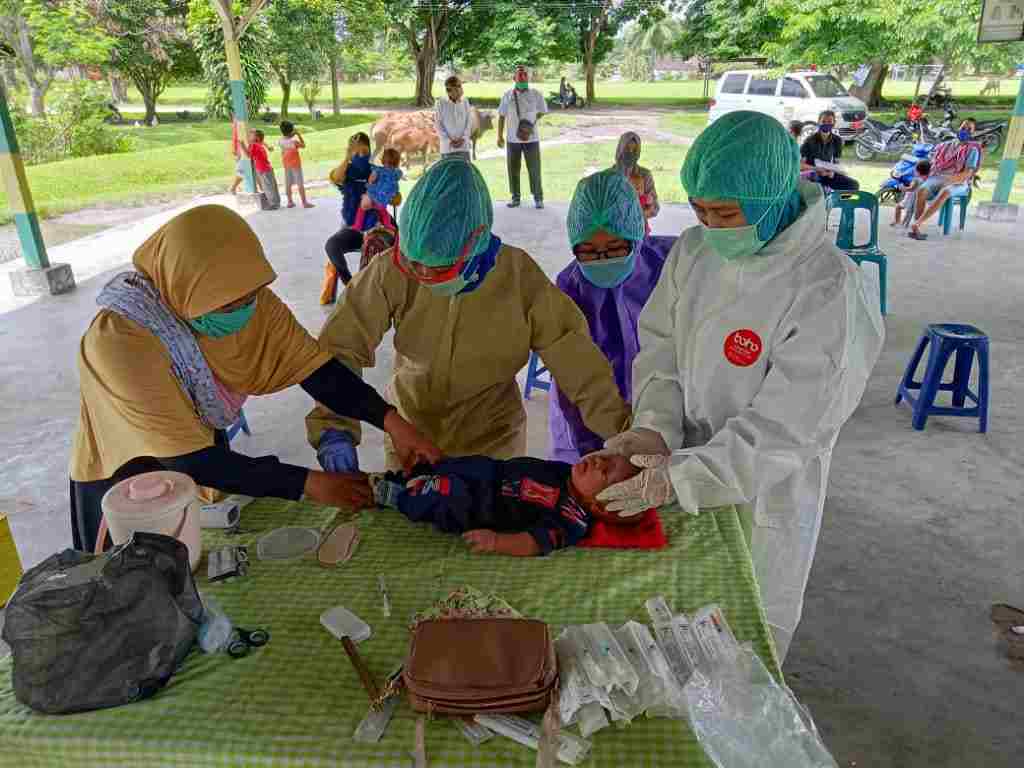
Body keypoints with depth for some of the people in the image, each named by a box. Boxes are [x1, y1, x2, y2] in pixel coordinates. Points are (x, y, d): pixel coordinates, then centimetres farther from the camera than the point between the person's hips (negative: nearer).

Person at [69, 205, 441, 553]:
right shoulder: (120, 339, -35)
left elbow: (316, 370, -19)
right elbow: (189, 461, -35)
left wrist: (390, 420, -34)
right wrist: (307, 483, -34)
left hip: (206, 459, 5)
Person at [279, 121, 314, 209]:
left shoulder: (280, 141, -6)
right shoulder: (294, 141, -23)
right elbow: (303, 146, -8)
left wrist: (292, 135, 7)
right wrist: (299, 135, -6)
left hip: (286, 165, 6)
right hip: (295, 164, -5)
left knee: (288, 184, 12)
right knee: (300, 184, 1)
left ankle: (290, 202, 18)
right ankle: (304, 202, 4)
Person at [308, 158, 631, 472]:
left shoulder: (519, 277, -21)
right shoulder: (392, 272, -21)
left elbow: (572, 353, -18)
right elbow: (342, 345, -18)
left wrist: (622, 428, -21)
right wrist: (334, 426, -30)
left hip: (493, 441, -1)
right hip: (409, 437, 1)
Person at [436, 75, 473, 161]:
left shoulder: (465, 102, 3)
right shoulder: (441, 103, -3)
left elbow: (469, 122, 5)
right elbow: (438, 124, -2)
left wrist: (463, 138, -8)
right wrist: (449, 140, -10)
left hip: (464, 145, 1)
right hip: (447, 146, -1)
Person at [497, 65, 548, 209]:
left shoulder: (536, 94, -2)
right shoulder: (507, 95, 1)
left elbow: (542, 112, 10)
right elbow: (501, 116, 6)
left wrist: (531, 123, -4)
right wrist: (500, 135, 5)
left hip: (531, 138, -1)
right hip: (512, 138, 2)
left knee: (534, 169, 0)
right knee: (513, 169, 7)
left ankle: (538, 198, 11)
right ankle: (515, 197, 18)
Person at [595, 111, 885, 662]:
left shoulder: (828, 291, -24)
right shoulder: (694, 251, -6)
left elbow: (784, 426, -25)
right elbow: (659, 348, 0)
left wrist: (680, 478, -31)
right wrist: (655, 428, -17)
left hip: (761, 493, -4)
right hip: (684, 473, 5)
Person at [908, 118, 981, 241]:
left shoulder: (972, 149, 6)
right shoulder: (946, 145, 21)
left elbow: (967, 174, -6)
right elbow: (933, 163, 24)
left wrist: (950, 181, -21)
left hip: (958, 183, -3)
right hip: (937, 178, 4)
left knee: (945, 192, -41)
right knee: (921, 190, -32)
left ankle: (917, 223, -46)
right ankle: (916, 229, -38)